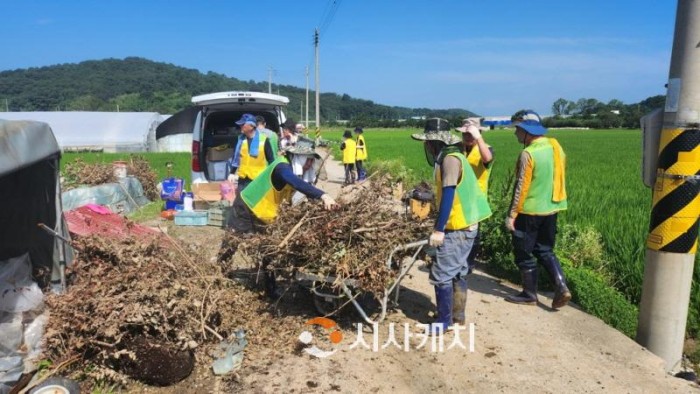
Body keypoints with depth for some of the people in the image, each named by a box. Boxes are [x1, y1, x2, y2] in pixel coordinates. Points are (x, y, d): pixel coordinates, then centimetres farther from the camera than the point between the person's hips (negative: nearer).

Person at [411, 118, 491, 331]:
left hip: (458, 229, -10)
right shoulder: (451, 157, 13)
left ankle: (444, 321, 8)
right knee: (458, 272, 18)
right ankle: (458, 316, 30)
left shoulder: (451, 159, -18)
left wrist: (439, 229, -24)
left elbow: (449, 196, -24)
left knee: (441, 274, -3)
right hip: (463, 226, 10)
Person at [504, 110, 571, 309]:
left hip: (529, 211, -8)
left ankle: (529, 294, 18)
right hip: (551, 209, 8)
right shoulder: (555, 147, 4)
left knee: (524, 254, 8)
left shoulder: (528, 154, -19)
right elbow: (557, 177, 12)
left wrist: (511, 215, -13)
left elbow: (521, 188, -19)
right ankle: (561, 287, 8)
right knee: (545, 251, 19)